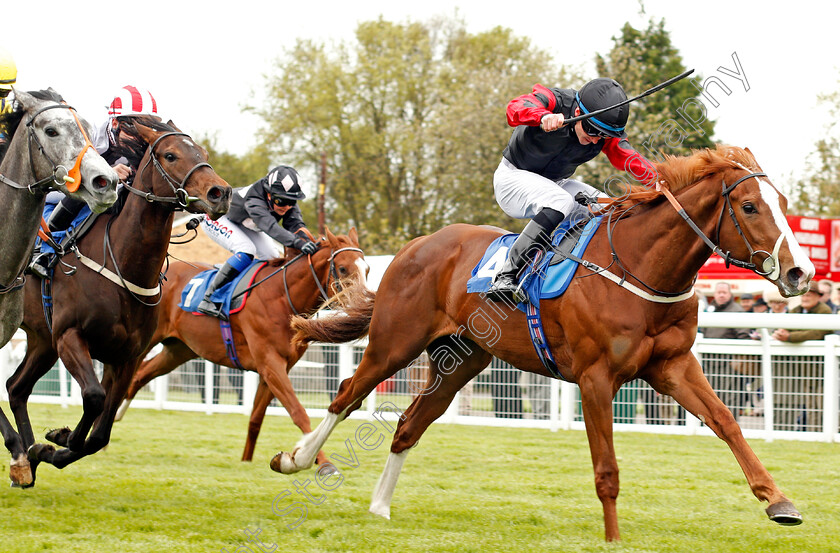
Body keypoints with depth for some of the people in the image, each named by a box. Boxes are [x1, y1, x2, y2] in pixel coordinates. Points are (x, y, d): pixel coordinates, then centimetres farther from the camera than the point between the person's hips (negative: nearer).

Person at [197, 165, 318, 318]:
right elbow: (269, 225, -59)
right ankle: (208, 298, -29)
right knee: (246, 250, -30)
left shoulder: (288, 203, -21)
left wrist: (309, 242, -53)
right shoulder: (254, 200, -44)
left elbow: (295, 224, -31)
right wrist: (297, 242, -72)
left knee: (272, 257, -5)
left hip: (243, 224, 8)